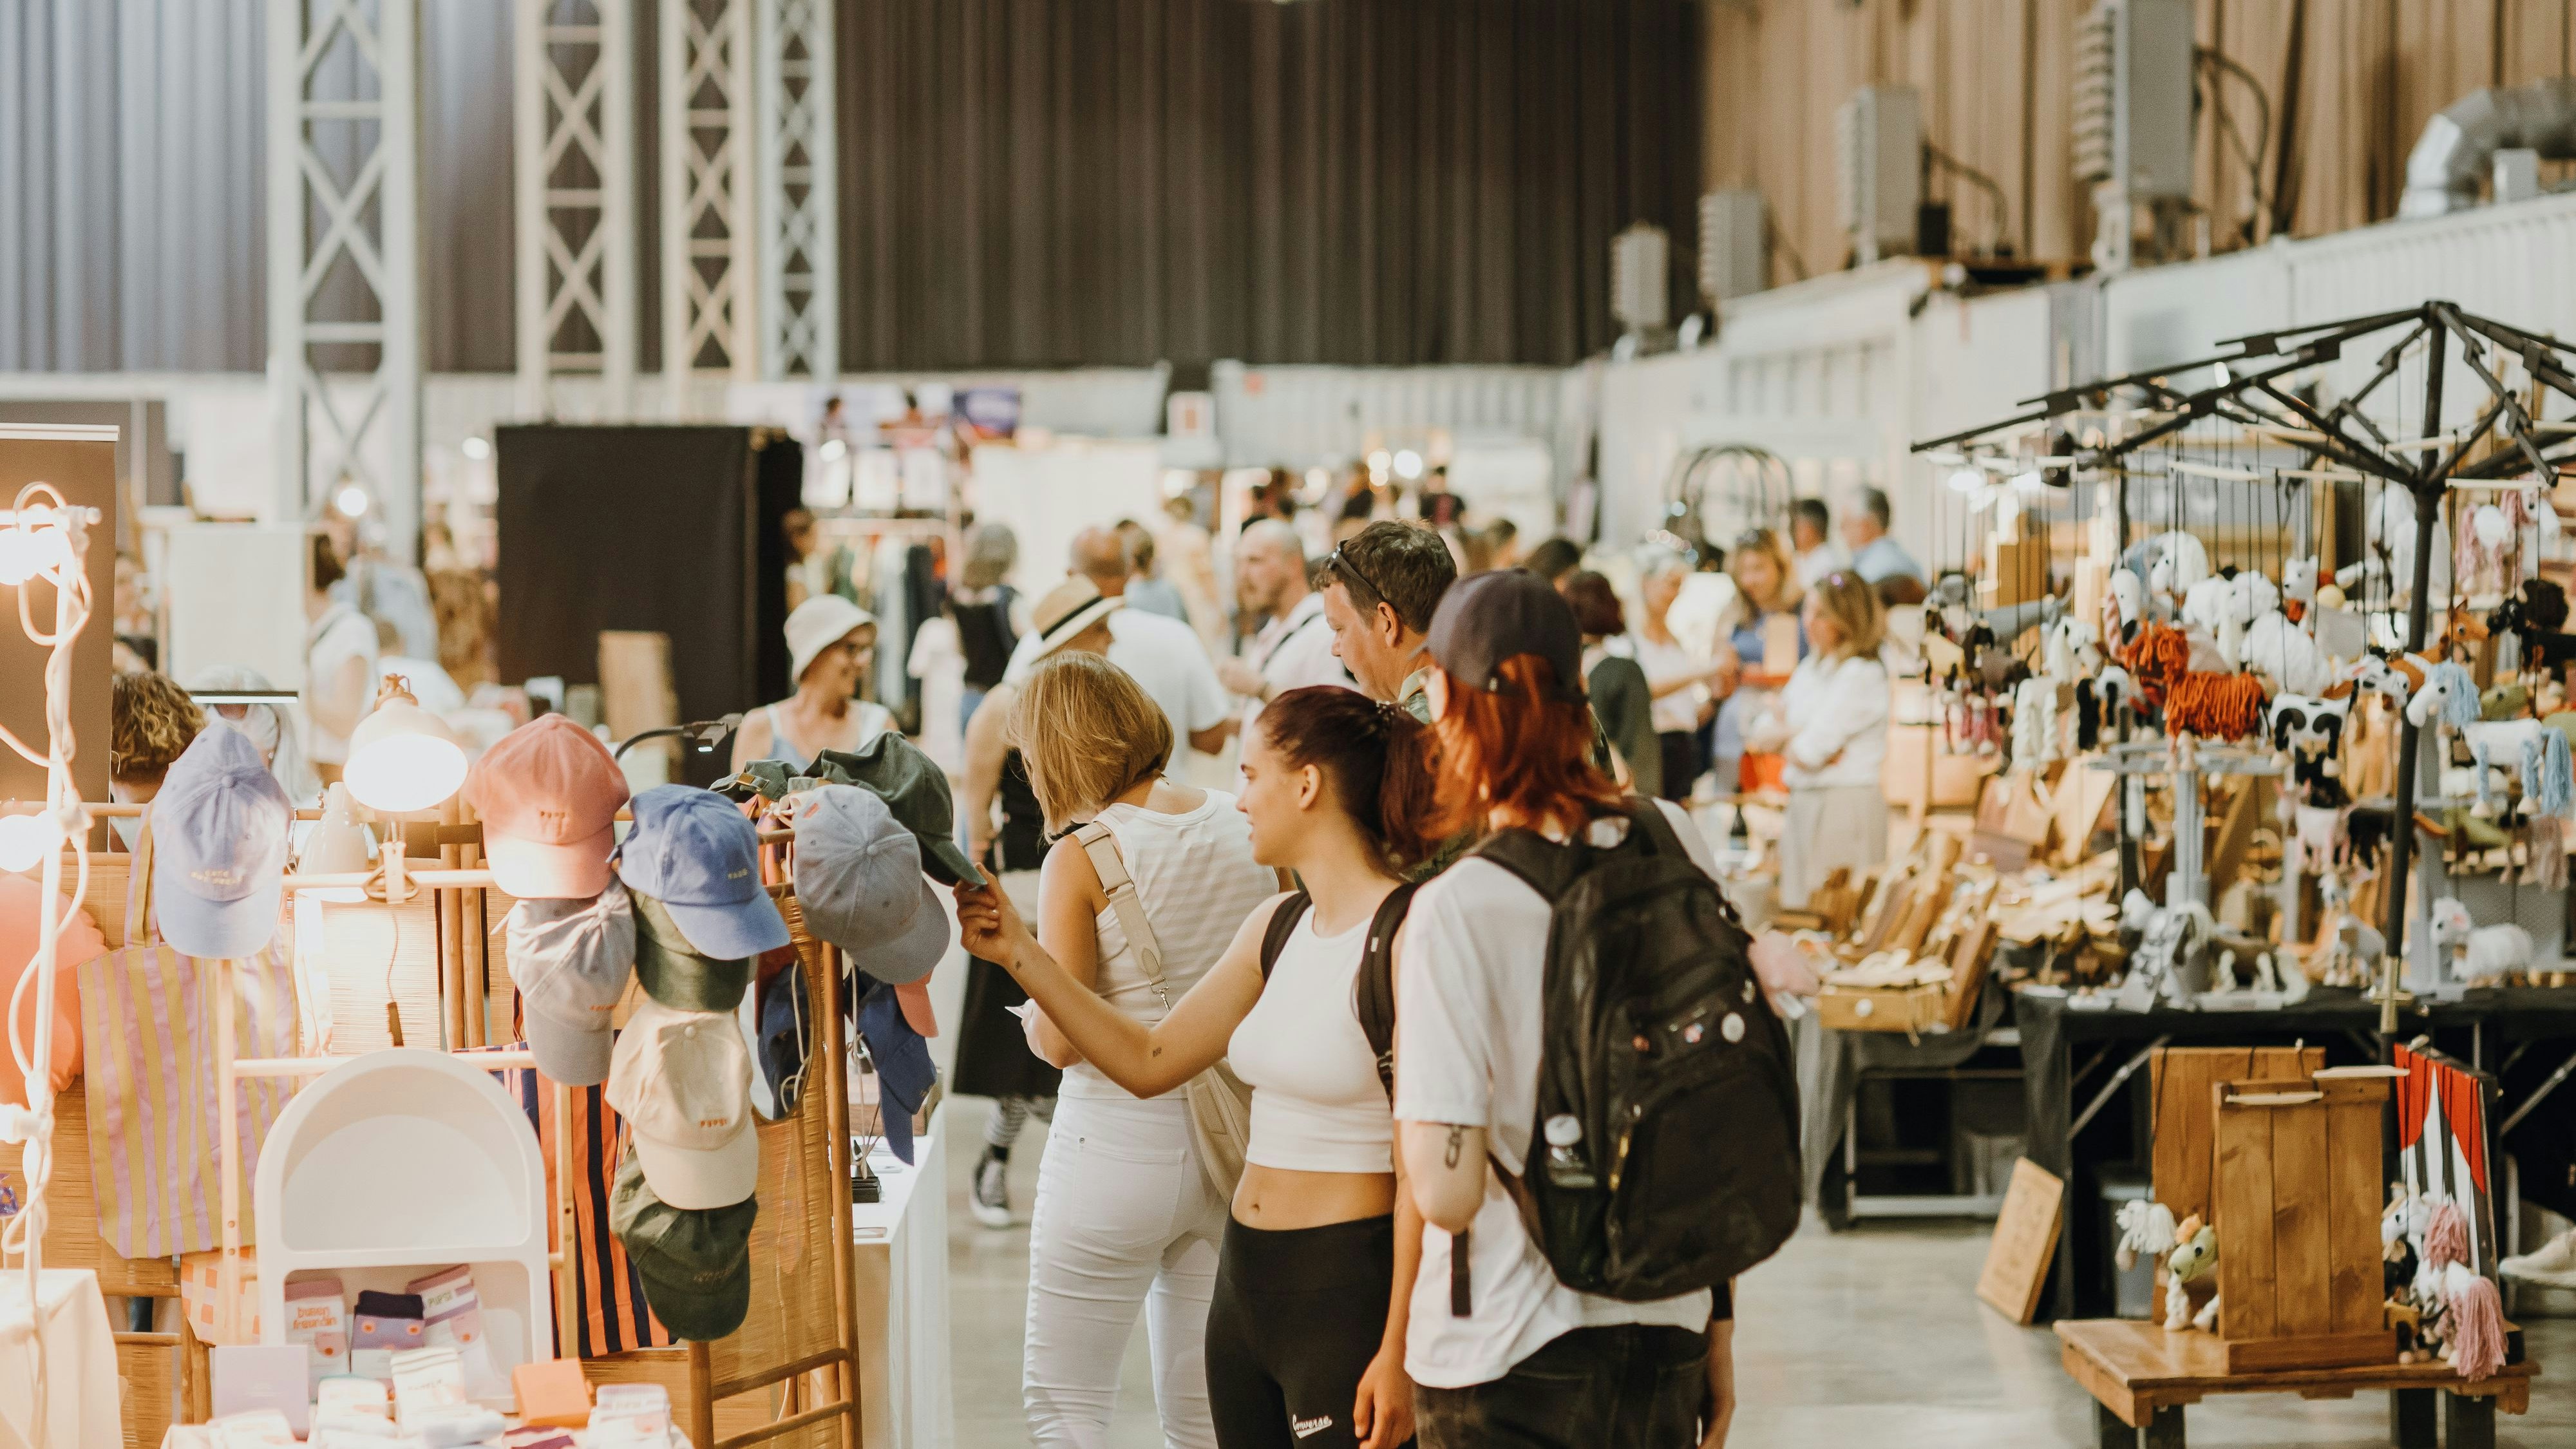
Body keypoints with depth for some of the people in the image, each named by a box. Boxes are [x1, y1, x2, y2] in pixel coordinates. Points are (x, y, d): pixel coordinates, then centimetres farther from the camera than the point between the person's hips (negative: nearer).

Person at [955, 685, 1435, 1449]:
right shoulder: (1278, 928, 11)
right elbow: (1148, 1061, 16)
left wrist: (1399, 1352, -19)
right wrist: (1019, 952, 13)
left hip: (1349, 1289, -8)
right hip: (1248, 1282, 8)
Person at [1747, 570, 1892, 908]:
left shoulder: (1862, 674, -12)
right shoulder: (1810, 668, 14)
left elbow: (1810, 751, -16)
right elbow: (1759, 735, 12)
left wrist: (1782, 732, 3)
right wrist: (1794, 733, -8)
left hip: (1846, 803, -8)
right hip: (1803, 802, 8)